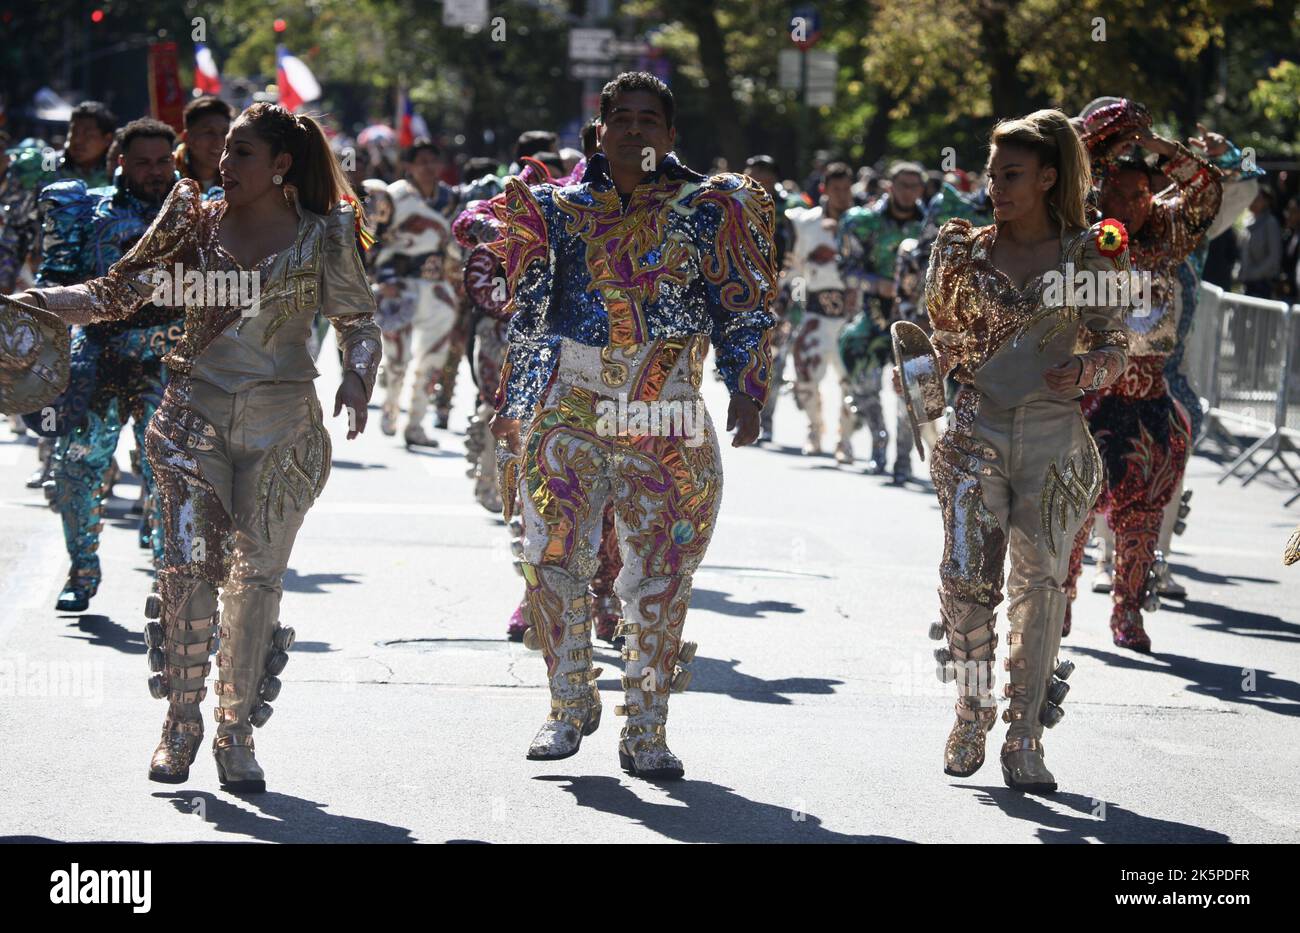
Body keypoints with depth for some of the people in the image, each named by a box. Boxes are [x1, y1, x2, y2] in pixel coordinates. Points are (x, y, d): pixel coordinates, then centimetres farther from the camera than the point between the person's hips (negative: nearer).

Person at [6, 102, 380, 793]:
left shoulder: (324, 235, 2)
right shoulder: (194, 222, 5)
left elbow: (357, 321, 6)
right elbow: (119, 292, 5)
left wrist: (356, 378, -14)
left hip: (280, 424, -1)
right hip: (196, 412, 1)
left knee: (257, 575, -1)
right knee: (188, 562, -10)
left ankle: (237, 731, 9)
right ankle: (181, 720, 2)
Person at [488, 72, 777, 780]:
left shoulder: (703, 210, 7)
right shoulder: (559, 208, 11)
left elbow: (742, 311, 7)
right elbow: (528, 315, 14)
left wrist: (746, 392, -4)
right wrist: (512, 402, 11)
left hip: (664, 416, -1)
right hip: (569, 404, 1)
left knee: (659, 576, 0)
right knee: (552, 561, -5)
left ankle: (645, 731, 8)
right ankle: (570, 706, 15)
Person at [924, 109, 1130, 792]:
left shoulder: (1089, 255, 2)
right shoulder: (971, 251, 6)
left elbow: (1114, 347, 2)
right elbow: (941, 331, 16)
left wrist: (1086, 368, -15)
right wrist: (944, 262, 5)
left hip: (1053, 436, -1)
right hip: (976, 432, 1)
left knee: (1041, 584, -2)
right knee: (967, 579, -6)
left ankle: (1025, 738, 4)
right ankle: (970, 721, 10)